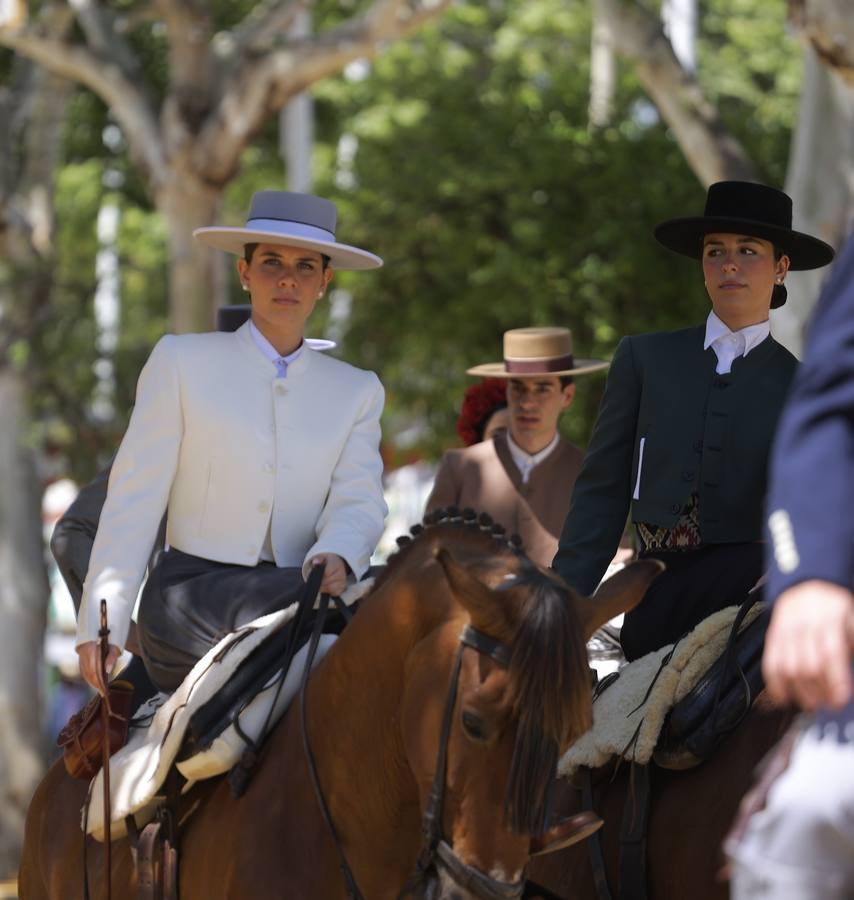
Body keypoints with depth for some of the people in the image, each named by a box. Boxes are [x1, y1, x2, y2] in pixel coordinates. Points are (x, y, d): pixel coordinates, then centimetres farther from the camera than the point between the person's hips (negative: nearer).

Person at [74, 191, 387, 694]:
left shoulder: (357, 392, 15)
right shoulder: (181, 362, 7)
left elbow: (359, 501, 1)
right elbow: (134, 500, 2)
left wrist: (336, 558, -24)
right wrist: (102, 625, -5)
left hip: (296, 590, 4)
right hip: (189, 593, -4)